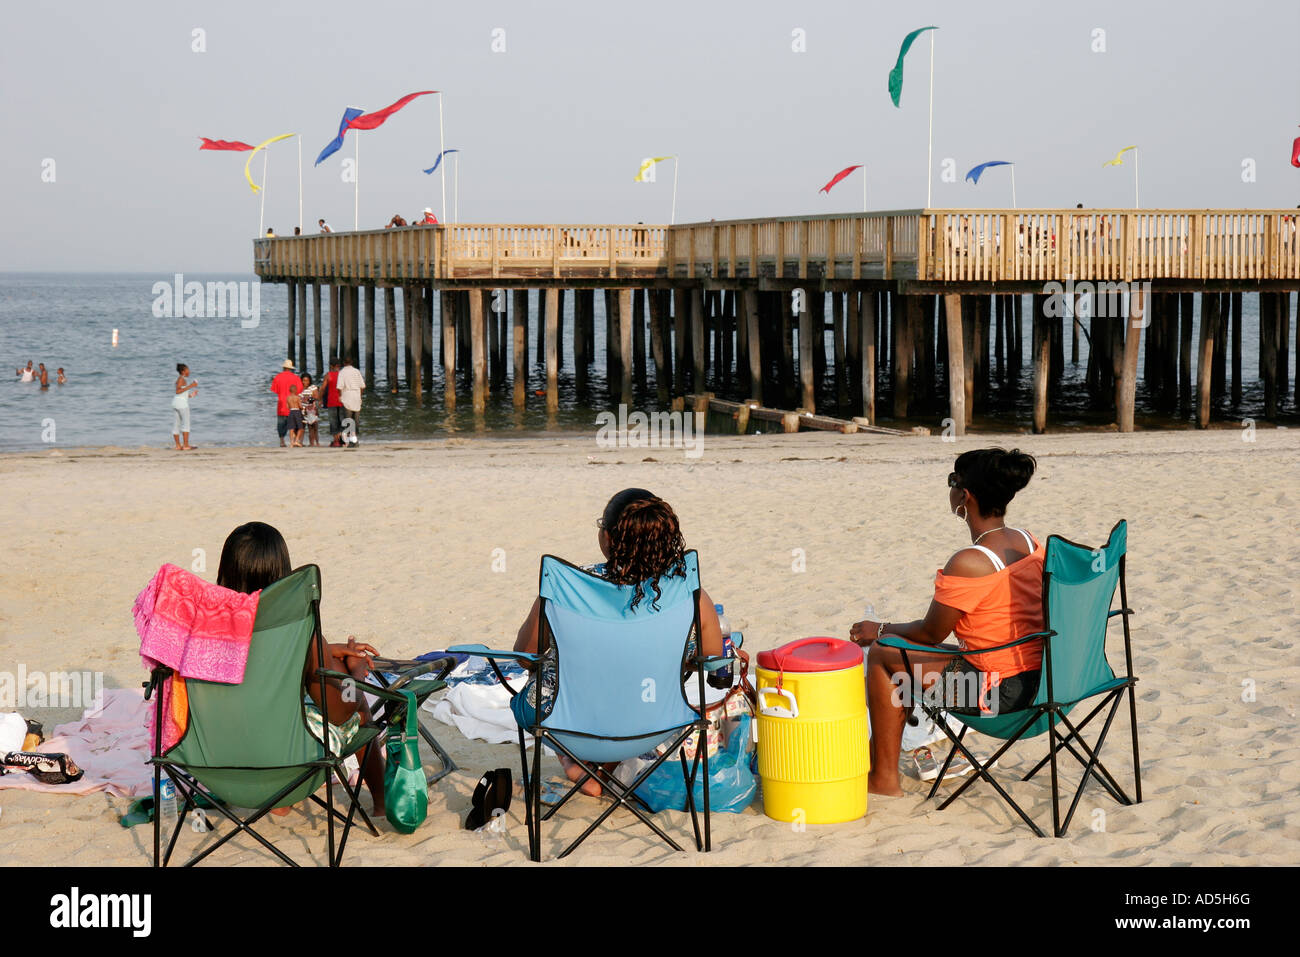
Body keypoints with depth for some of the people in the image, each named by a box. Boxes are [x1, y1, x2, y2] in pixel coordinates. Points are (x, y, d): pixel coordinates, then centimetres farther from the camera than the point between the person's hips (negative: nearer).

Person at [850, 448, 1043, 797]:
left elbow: (930, 633, -10)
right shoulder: (1029, 543, 4)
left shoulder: (968, 564, -22)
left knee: (882, 655, 6)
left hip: (1000, 691, -9)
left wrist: (880, 630, 10)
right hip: (1038, 676, 9)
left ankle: (884, 777, 15)